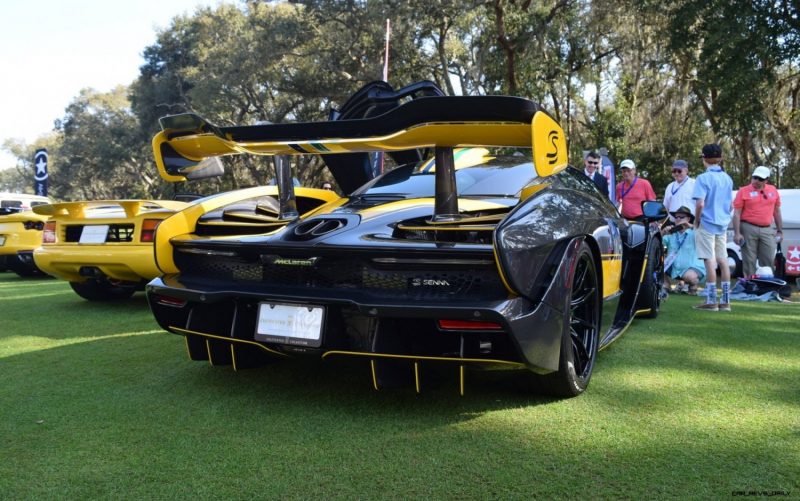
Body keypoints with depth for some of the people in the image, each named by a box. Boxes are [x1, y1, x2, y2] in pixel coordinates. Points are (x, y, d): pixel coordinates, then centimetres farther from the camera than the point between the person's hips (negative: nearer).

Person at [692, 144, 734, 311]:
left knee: (710, 261, -5)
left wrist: (696, 222, -6)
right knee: (722, 260, 9)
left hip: (707, 224, -6)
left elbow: (700, 204, -19)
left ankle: (711, 301, -2)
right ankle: (725, 301, 12)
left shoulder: (703, 178, -12)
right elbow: (731, 205, 14)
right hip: (722, 225, 6)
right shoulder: (727, 178, 10)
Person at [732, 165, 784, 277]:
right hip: (748, 229, -4)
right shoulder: (743, 191, -2)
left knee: (768, 260, 5)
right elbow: (736, 213, -5)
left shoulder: (773, 191, 11)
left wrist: (780, 230, 16)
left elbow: (777, 211, 18)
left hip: (767, 230, 4)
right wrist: (737, 233, -12)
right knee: (749, 260, 0)